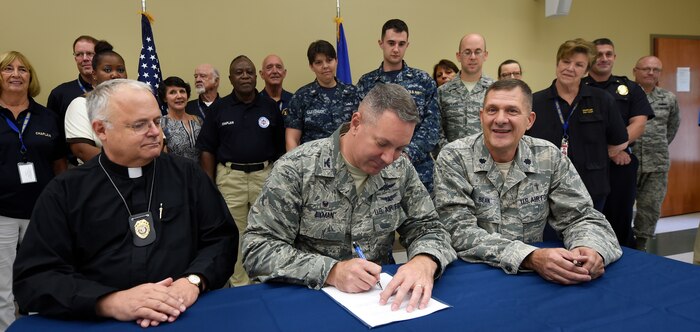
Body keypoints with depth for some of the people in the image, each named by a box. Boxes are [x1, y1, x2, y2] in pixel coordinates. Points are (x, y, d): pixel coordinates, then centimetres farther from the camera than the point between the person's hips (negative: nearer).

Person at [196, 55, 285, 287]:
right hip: (230, 177, 0)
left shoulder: (270, 107, 7)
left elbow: (280, 148, 8)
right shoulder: (218, 109, 5)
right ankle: (240, 285, 19)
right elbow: (207, 151, 4)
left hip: (265, 174, 1)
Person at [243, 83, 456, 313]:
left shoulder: (401, 169, -2)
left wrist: (425, 262, -21)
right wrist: (331, 271, -28)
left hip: (381, 296, 3)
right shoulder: (296, 168, -14)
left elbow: (428, 228, 2)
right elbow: (257, 249, -15)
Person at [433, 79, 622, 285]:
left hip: (534, 276, 3)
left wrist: (590, 249, -21)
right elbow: (459, 231, -17)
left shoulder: (549, 157, -1)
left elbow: (580, 216, 1)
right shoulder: (454, 159, -11)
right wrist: (530, 258, -29)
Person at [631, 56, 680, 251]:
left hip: (658, 165, 4)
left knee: (651, 208, 8)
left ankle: (640, 245, 23)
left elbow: (673, 125, 24)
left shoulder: (669, 99, 8)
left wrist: (661, 146, 20)